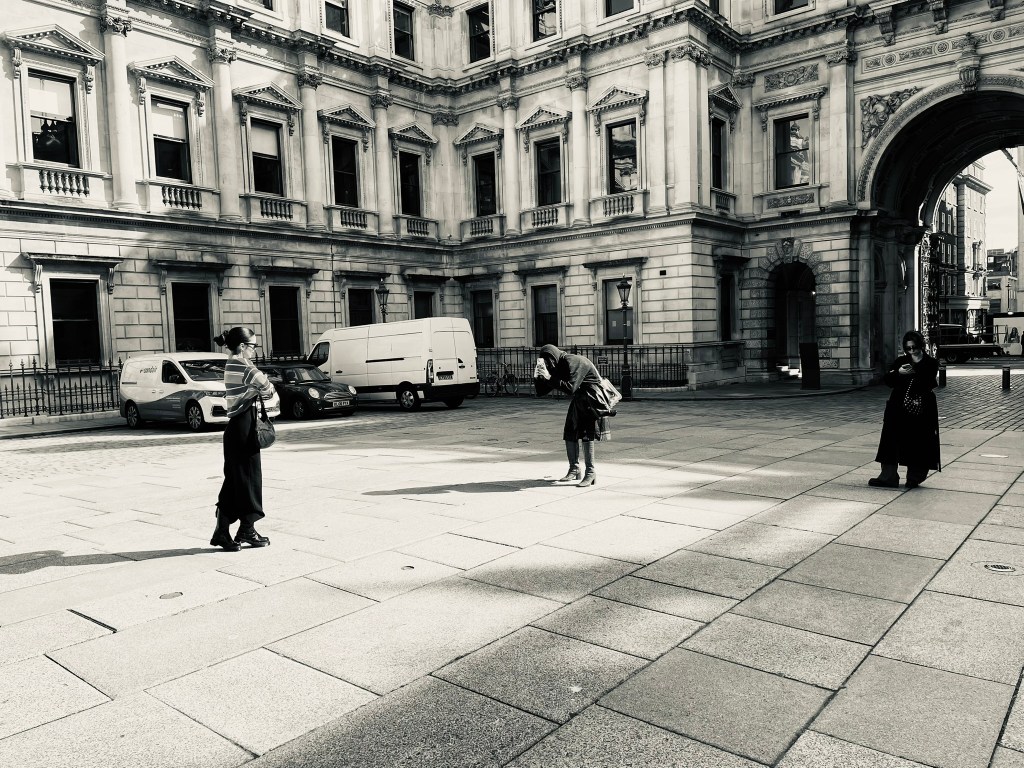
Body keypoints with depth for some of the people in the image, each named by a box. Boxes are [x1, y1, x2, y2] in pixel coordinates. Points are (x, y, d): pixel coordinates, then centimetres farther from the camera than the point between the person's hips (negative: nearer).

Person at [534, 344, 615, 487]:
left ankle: (591, 472, -7)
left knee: (587, 434, -13)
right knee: (569, 434, 6)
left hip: (591, 400, -9)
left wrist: (550, 378, -32)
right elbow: (542, 391, 5)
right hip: (578, 400, 9)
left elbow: (570, 388, -31)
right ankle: (574, 470, 16)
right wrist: (538, 377, -13)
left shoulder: (573, 362, -22)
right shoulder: (559, 366, 4)